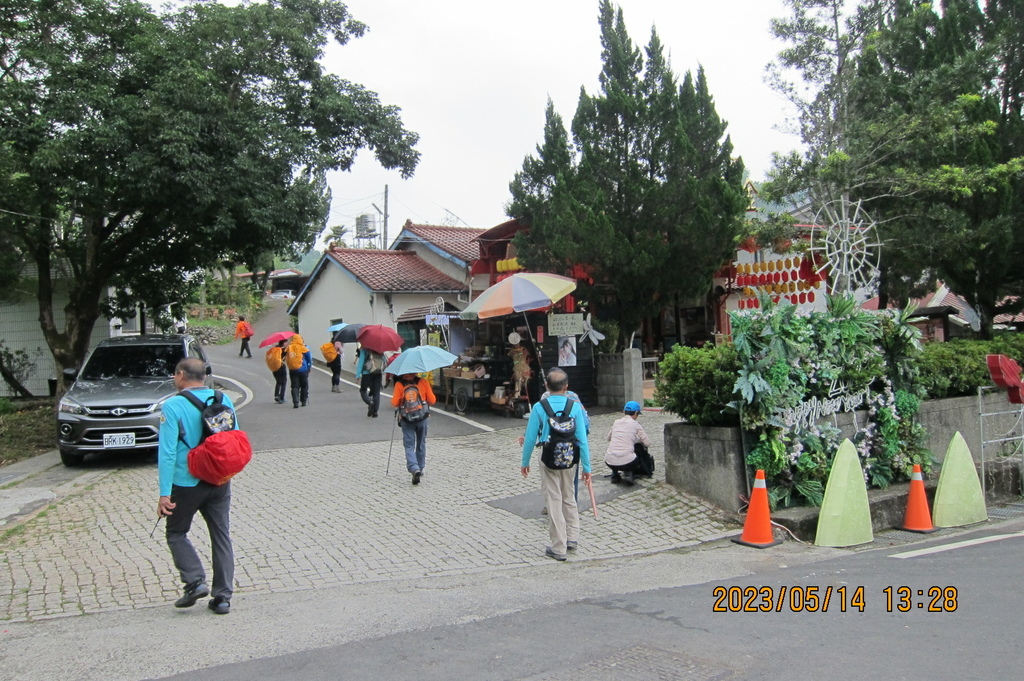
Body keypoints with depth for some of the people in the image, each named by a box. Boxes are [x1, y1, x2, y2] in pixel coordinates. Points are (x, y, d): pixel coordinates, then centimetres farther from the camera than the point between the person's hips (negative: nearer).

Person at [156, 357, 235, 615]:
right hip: (220, 482, 4)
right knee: (221, 536, 11)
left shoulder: (173, 407, -12)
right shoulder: (224, 400, 2)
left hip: (187, 484, -4)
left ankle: (195, 581, 3)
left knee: (176, 534, 17)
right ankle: (223, 596, 13)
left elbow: (168, 452, -16)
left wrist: (165, 493, -14)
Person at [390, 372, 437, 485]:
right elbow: (432, 400, -3)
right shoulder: (423, 382, -4)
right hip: (422, 417, 2)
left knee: (409, 446, 1)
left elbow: (394, 403, -10)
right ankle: (420, 468, 27)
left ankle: (414, 469, -19)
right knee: (421, 444, 19)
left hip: (406, 419, -2)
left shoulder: (399, 384, -8)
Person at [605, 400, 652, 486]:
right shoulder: (636, 424, 1)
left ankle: (615, 475, 18)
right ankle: (628, 473, 4)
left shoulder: (616, 422, 11)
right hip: (626, 462, -3)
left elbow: (608, 438, 26)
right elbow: (648, 443, 3)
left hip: (609, 462, 3)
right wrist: (638, 440, 22)